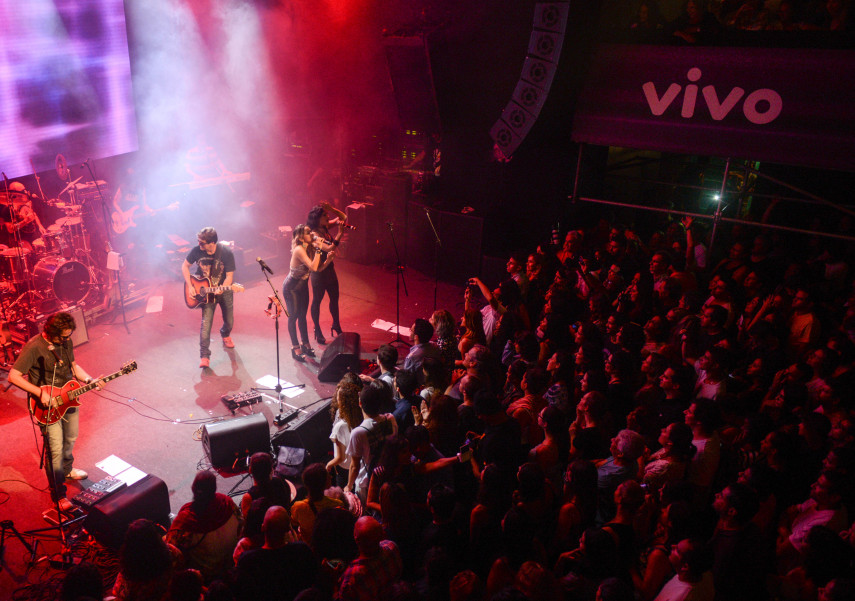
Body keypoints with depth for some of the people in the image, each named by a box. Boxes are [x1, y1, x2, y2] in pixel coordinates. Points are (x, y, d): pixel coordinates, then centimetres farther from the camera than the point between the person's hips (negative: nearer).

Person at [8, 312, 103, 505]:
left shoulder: (66, 342, -2)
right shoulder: (34, 347, -23)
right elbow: (13, 376, -23)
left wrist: (89, 380, -4)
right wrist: (41, 393, -28)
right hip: (48, 405, -7)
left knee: (71, 438, 23)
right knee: (56, 449, -3)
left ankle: (66, 469, 50)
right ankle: (58, 493, 11)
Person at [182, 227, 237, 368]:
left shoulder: (226, 253, -22)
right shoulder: (197, 251, -17)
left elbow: (229, 276, -17)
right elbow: (185, 266, -1)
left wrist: (221, 289, -34)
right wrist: (190, 286, -10)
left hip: (224, 290, 0)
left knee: (229, 321, 12)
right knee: (206, 322, -12)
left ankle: (225, 335, 49)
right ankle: (204, 356, -5)